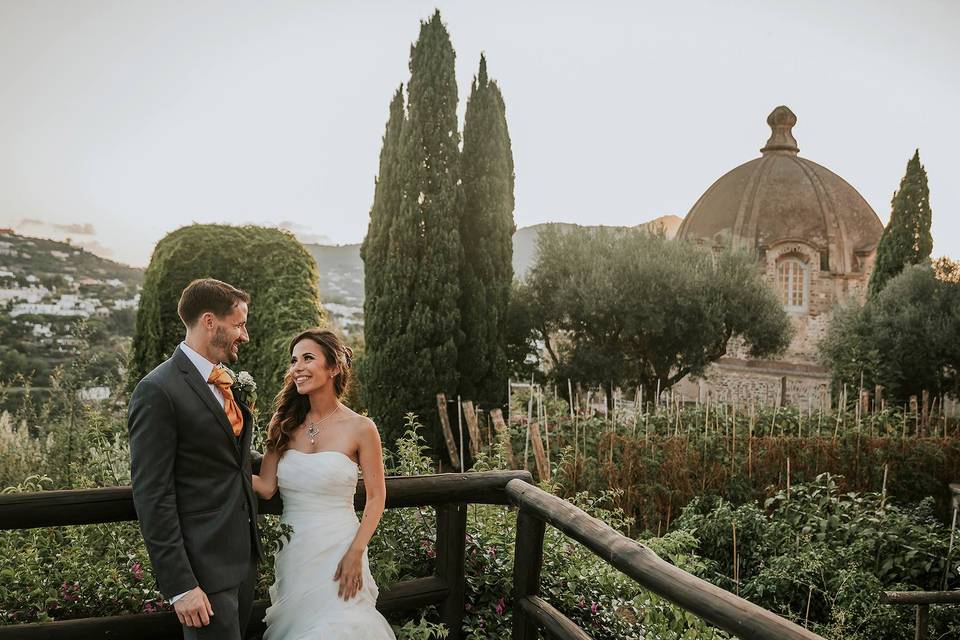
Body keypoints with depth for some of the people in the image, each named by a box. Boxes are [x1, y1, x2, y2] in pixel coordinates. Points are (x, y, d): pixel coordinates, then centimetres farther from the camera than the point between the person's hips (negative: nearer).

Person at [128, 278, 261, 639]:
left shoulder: (225, 382, 10)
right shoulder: (158, 390, -15)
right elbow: (152, 496, -17)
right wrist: (180, 585, -18)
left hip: (243, 556, 8)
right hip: (204, 564, -8)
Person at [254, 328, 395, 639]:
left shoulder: (360, 428, -8)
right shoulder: (285, 424, 3)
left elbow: (376, 497, -4)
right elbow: (266, 486, -3)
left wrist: (355, 554, -13)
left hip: (337, 550, -4)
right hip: (291, 551, 4)